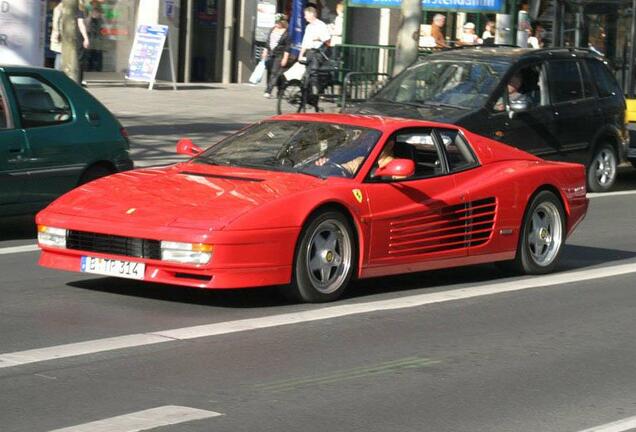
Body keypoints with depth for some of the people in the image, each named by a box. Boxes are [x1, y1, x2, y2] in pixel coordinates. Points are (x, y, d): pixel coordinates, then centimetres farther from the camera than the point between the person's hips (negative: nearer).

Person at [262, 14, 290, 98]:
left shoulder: (286, 33, -8)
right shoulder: (272, 30, 10)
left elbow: (287, 47, -9)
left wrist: (285, 59, -13)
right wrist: (265, 52, 15)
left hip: (279, 56, -7)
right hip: (270, 54, 7)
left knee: (275, 73, -12)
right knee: (269, 73, 6)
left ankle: (268, 91, -18)